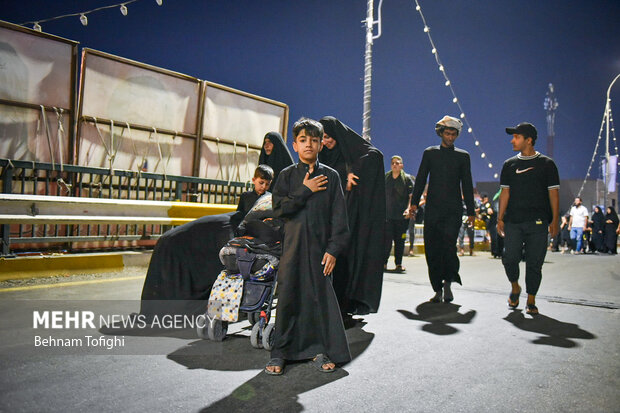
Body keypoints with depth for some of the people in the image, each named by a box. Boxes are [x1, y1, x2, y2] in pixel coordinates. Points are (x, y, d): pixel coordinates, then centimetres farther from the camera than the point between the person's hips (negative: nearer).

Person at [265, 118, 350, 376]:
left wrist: (333, 249, -6)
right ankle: (280, 352, 13)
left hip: (320, 246, 0)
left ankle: (320, 351, 18)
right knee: (288, 296, 1)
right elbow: (279, 208, -6)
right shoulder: (287, 175, 7)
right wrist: (305, 191, -10)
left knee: (322, 296, 3)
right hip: (293, 245, 0)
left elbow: (339, 216, 1)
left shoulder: (330, 176, 5)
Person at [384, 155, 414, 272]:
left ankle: (399, 264, 15)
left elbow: (411, 196, -1)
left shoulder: (407, 178, 3)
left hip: (402, 215, -1)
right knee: (387, 238, -7)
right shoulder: (385, 177, 9)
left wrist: (408, 209, -15)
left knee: (400, 240, 4)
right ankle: (384, 262, 3)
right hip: (387, 214, 1)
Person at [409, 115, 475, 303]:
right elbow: (420, 179, 9)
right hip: (432, 209, 1)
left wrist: (470, 211, 7)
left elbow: (467, 185, 12)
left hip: (453, 210, -1)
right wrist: (414, 202, -1)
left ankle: (447, 282, 1)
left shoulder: (463, 156, 13)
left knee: (448, 245, -16)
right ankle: (438, 289, 10)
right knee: (432, 250, 1)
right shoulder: (430, 153, 12)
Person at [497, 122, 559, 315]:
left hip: (538, 222, -2)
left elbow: (553, 193, 3)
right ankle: (515, 288, 22)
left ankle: (531, 301, 14)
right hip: (513, 221, 2)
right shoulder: (509, 164, 11)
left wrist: (555, 220, -4)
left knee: (534, 262, 1)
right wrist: (500, 218, 4)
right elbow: (505, 192, 11)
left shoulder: (547, 164, 4)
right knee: (510, 258, -6)